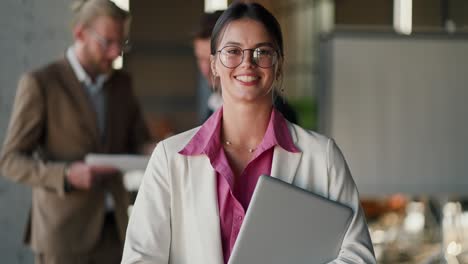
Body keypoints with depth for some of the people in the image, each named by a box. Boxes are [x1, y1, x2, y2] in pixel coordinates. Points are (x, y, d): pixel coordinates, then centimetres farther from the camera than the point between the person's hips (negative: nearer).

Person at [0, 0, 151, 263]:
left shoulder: (121, 83, 10)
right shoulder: (40, 84, -8)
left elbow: (140, 145, 17)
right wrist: (67, 175, -26)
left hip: (112, 229, 5)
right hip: (64, 232, -5)